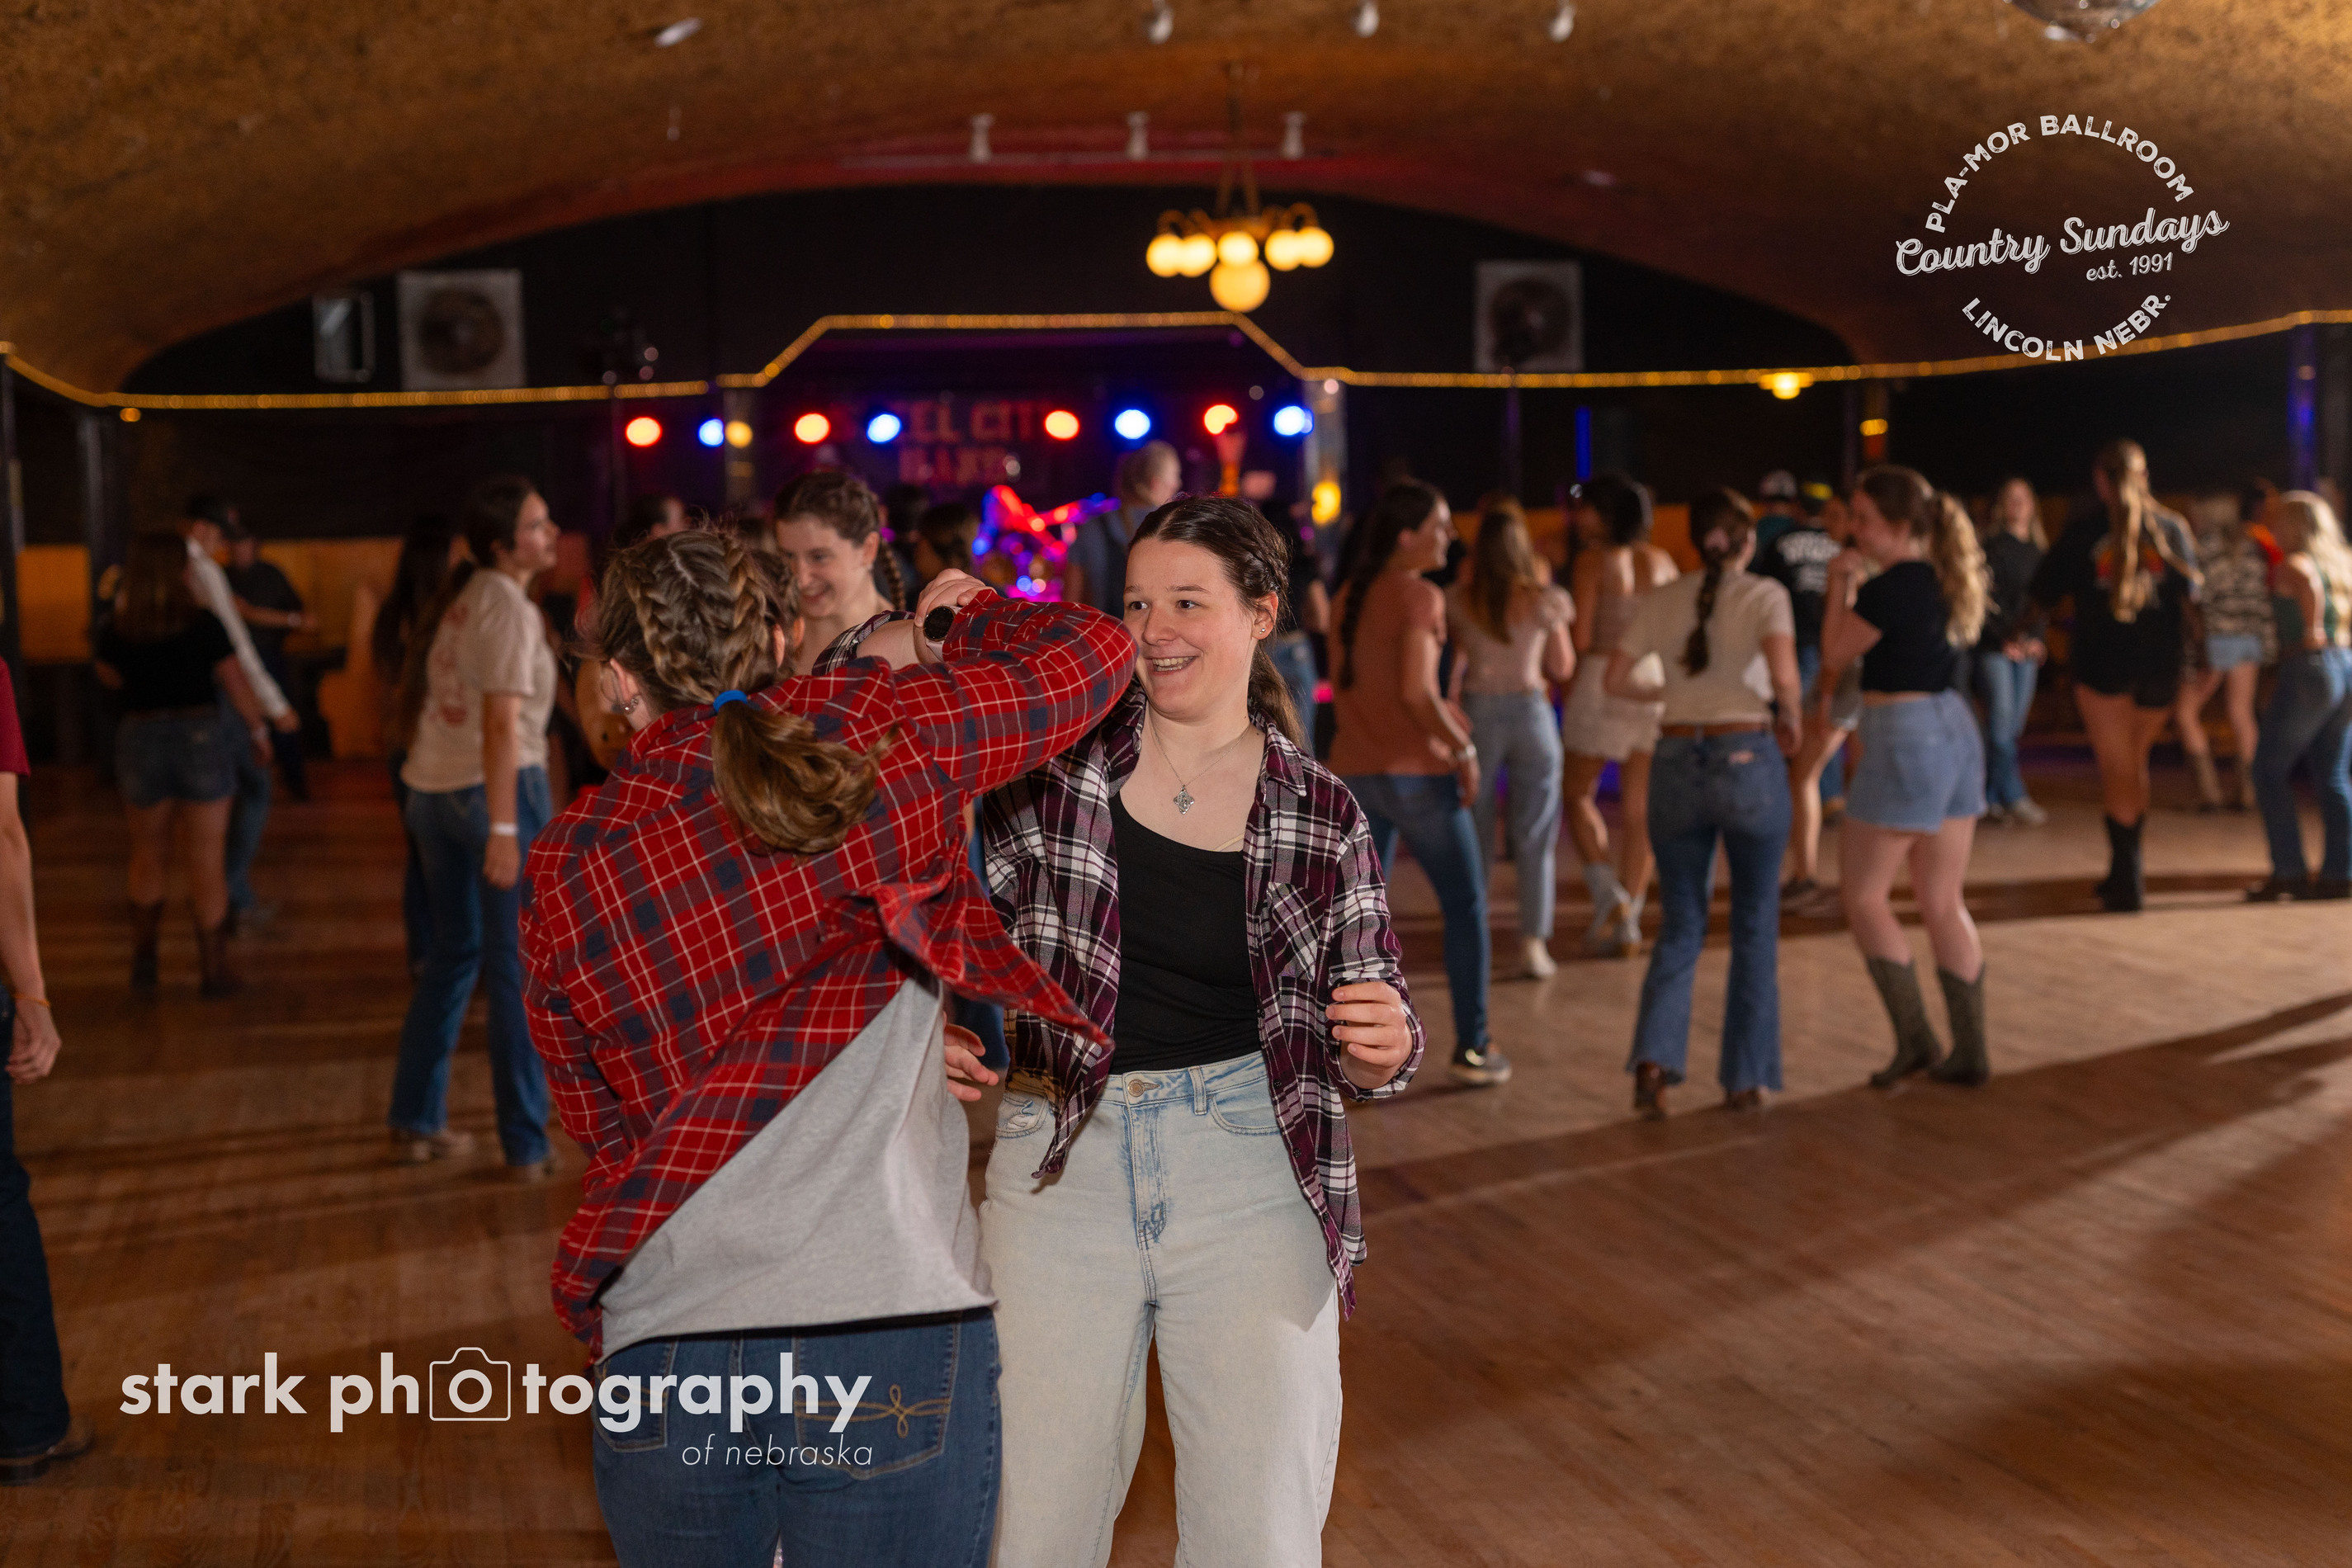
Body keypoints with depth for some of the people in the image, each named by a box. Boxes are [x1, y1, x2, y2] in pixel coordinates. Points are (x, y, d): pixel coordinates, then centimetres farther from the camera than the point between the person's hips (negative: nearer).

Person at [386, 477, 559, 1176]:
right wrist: (504, 830, -23)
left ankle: (416, 1123, 26)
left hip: (433, 789, 8)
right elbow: (502, 723, -21)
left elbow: (425, 696, 18)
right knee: (517, 968, -2)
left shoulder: (459, 598, 12)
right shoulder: (510, 607, -13)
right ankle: (527, 1145, 3)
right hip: (496, 787, -8)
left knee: (453, 952, 19)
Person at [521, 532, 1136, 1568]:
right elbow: (1093, 652, 7)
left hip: (665, 1347, 3)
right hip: (893, 1347, -3)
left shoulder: (565, 872, 8)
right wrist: (966, 616, 27)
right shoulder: (872, 737, -2)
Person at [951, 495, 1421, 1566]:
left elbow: (1366, 1053, 7)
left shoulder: (1322, 817, 3)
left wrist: (1381, 1048, -15)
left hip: (1250, 1166, 0)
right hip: (1060, 1158, 0)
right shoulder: (1057, 755, 0)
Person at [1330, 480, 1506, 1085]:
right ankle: (1471, 1047, 9)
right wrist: (1463, 747, -11)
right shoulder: (1420, 596, -13)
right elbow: (1415, 691, -21)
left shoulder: (1349, 596, 9)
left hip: (1354, 768, 6)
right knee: (1465, 905, 7)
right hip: (1415, 769, -6)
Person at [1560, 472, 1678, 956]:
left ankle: (1608, 893, -5)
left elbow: (1581, 637, -9)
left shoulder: (1594, 559, -5)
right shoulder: (1662, 561, 9)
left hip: (1603, 679, -4)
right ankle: (1628, 922, 7)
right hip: (1656, 681, 5)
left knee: (1577, 793, 12)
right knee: (1638, 808, 7)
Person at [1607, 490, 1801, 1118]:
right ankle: (1746, 1078, 15)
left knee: (1680, 926, 11)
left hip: (1677, 763, 3)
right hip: (1747, 759, -3)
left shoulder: (1661, 600, 5)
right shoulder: (1764, 594, -4)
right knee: (1755, 925, 12)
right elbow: (1782, 673, -19)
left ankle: (1654, 1056, -9)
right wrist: (1789, 713, 1)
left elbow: (1616, 677, 3)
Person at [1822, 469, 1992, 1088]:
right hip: (1955, 731, 9)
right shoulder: (1945, 582, 10)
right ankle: (1970, 1052, 12)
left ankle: (1914, 1040, 1)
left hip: (1905, 740, -9)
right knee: (1945, 902, 11)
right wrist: (1857, 588, 10)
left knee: (1864, 895, 3)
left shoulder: (1891, 589, -16)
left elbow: (1835, 654, -6)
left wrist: (1839, 587, 5)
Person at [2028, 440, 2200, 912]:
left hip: (2102, 661, -3)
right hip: (2161, 663, 3)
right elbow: (2192, 594, 6)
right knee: (2135, 764, 19)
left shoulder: (2085, 526, -5)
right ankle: (2128, 866, 23)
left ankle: (2128, 878, -5)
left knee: (2117, 771, 1)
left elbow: (2044, 592, -2)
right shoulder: (2171, 526, 2)